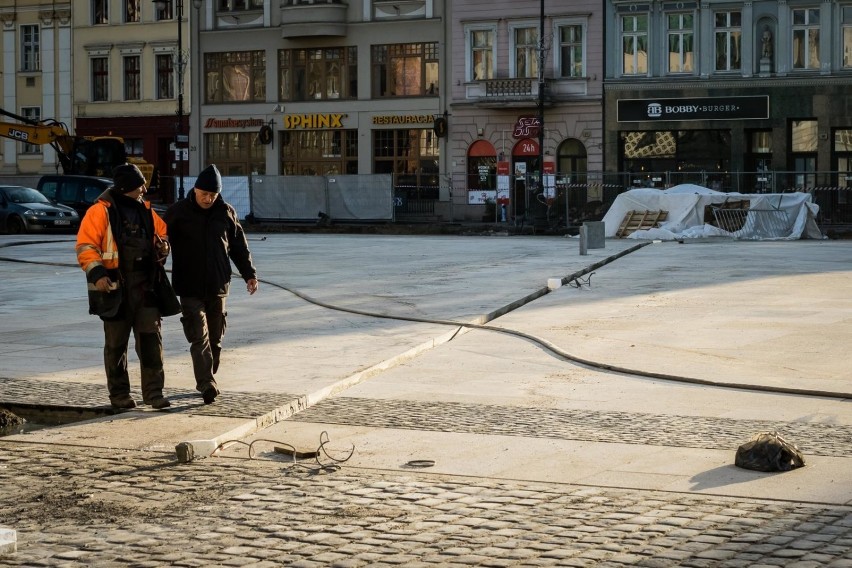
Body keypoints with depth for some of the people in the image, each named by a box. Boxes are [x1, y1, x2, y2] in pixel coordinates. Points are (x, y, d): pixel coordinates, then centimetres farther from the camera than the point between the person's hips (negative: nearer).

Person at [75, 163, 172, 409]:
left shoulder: (146, 211, 12)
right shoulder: (101, 211, -6)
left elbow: (162, 234, 24)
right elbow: (86, 246, -9)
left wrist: (162, 247, 1)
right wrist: (97, 272, -20)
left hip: (144, 285, 5)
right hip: (114, 287, -4)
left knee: (151, 337, -2)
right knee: (116, 342, 5)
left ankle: (153, 391, 2)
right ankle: (118, 393, 15)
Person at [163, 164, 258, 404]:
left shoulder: (225, 212, 5)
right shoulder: (177, 212, -3)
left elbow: (239, 245, 14)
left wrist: (249, 274, 10)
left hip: (218, 286, 4)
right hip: (190, 288, -3)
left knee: (214, 338, 9)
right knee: (199, 337, -12)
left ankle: (207, 381, 21)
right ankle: (207, 384, -19)